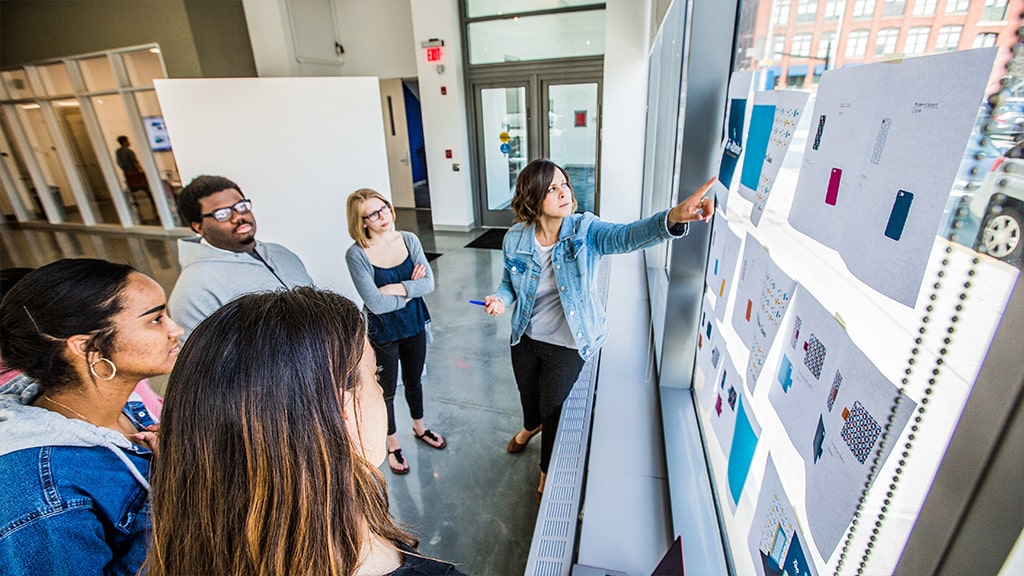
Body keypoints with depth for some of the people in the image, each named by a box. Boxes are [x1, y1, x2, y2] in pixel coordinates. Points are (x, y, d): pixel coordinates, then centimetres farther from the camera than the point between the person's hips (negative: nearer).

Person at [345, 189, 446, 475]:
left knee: (414, 381, 24)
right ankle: (393, 444, 42)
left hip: (414, 325, 4)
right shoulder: (356, 254, -20)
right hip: (383, 333, -3)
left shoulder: (409, 240, -8)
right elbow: (376, 303, -25)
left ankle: (419, 427, 51)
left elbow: (428, 283, -13)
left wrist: (397, 288, -24)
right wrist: (411, 289, -16)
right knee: (387, 390, 17)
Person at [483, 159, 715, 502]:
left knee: (553, 407, 15)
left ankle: (548, 470, 47)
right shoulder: (515, 239, -14)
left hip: (567, 344, -3)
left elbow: (627, 236, -42)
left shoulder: (584, 230, -22)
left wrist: (673, 217, -61)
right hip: (525, 337, 3)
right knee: (528, 393, 30)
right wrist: (500, 299, -20)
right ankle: (531, 426, 69)